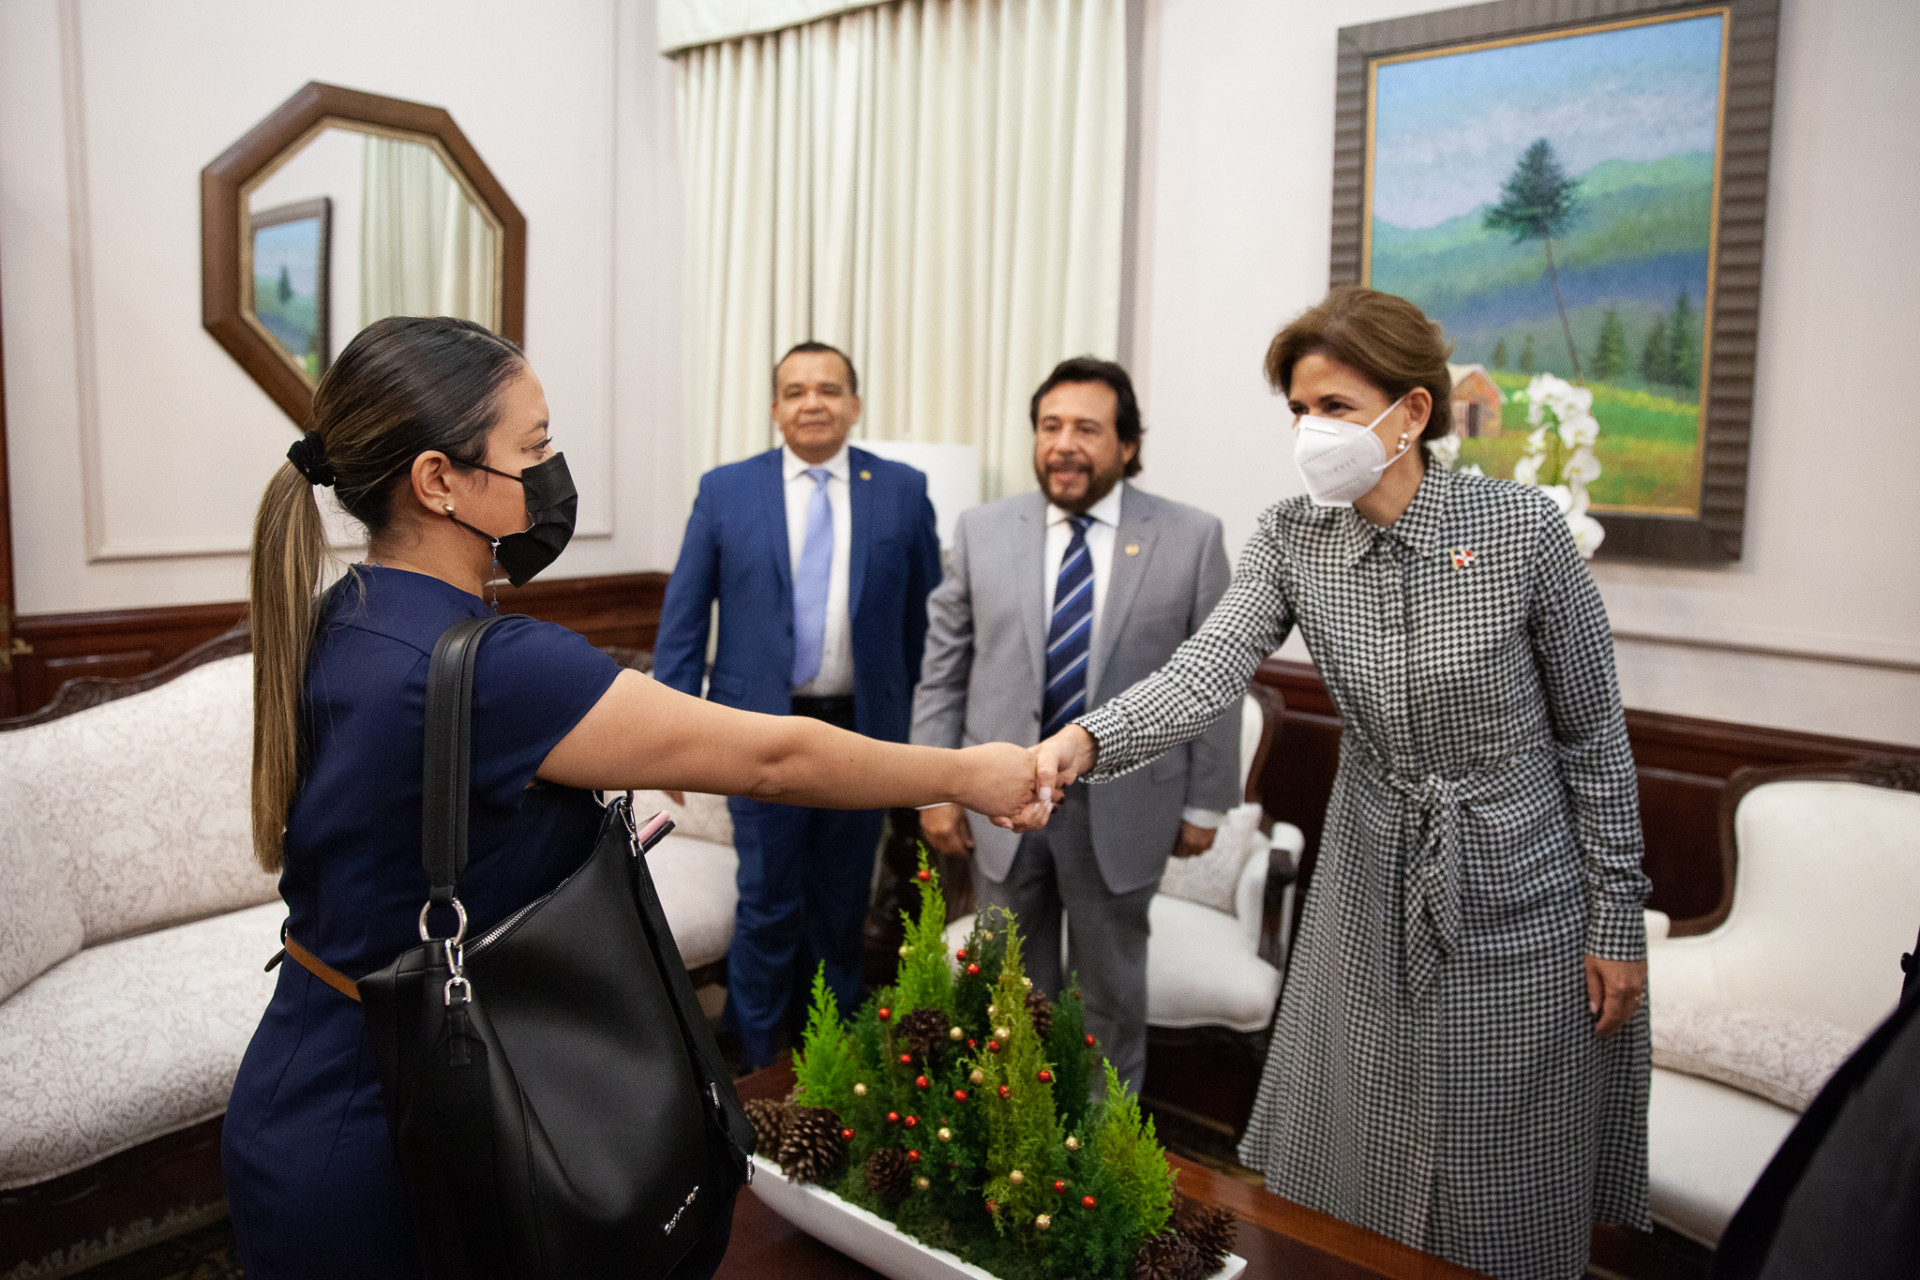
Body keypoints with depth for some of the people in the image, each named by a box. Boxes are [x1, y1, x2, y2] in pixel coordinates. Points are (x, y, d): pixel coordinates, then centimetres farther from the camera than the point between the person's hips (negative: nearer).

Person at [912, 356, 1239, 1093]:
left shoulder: (1191, 537, -5)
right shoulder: (981, 531, 0)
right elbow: (942, 669, 3)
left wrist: (1204, 804, -1)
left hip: (1123, 807, -1)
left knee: (1111, 986, 16)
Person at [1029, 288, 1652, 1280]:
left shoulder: (1523, 527, -17)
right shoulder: (1291, 540, -9)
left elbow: (1594, 733, -9)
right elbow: (1204, 674, -24)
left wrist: (1619, 921, -6)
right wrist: (1084, 740, -43)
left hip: (1522, 905, -2)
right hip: (1372, 896, 3)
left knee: (1503, 1196, 12)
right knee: (1347, 1173, 15)